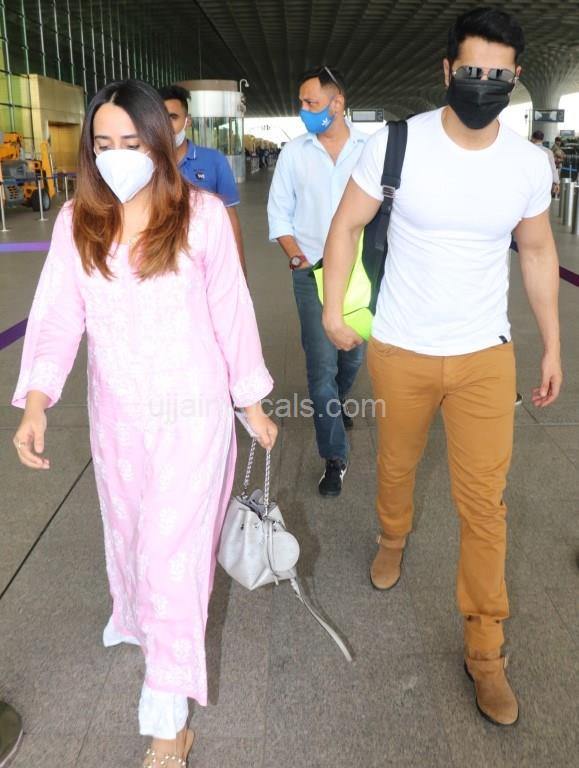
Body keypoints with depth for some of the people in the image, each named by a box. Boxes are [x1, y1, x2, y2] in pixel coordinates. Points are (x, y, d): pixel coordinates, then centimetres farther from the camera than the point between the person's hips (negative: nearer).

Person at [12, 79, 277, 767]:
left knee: (173, 549, 1)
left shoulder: (202, 214, -10)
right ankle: (137, 621, 56)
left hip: (193, 408, -4)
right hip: (115, 411, 4)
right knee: (127, 531, 23)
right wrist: (35, 403, -22)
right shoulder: (77, 222, -3)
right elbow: (57, 317, -7)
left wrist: (253, 402, 0)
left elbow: (231, 312, -5)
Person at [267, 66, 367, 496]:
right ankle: (335, 458, 5)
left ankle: (334, 406, 47)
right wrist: (296, 258, -6)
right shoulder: (294, 153, 3)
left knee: (353, 354, 15)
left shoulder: (370, 148, -1)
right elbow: (279, 213, 6)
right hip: (313, 272, -1)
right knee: (322, 364, -5)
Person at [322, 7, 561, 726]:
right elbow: (346, 224, -1)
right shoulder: (397, 145, -11)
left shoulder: (530, 163, -3)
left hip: (485, 356, 1)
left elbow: (538, 251, 8)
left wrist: (553, 345, 9)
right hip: (400, 352, -1)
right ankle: (393, 538, 55)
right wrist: (332, 308, -8)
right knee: (396, 466, 20)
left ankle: (485, 650, 20)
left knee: (484, 503, 3)